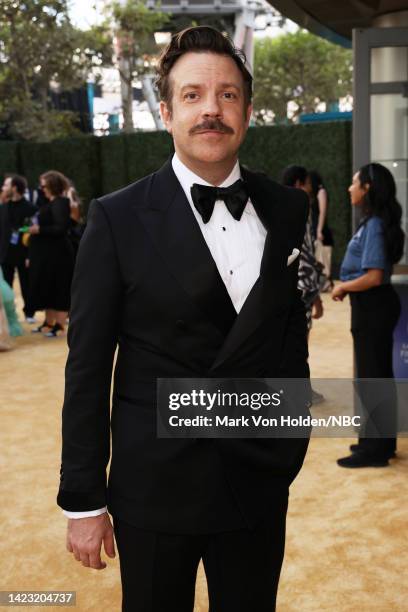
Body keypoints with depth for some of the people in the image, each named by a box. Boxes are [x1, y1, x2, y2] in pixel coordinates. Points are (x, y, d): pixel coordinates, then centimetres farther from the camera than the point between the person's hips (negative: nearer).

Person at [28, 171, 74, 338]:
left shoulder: (60, 203, -14)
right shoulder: (49, 203, 14)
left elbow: (61, 228, -22)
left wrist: (40, 229, -19)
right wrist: (35, 228, 5)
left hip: (57, 254, -10)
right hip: (47, 254, 10)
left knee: (58, 289, -4)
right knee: (47, 288, 14)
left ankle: (59, 325, 0)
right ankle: (48, 323, 22)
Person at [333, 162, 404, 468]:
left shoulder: (374, 226, -20)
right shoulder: (373, 222, 9)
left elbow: (373, 276, -25)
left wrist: (342, 287, -12)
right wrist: (346, 286, 7)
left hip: (373, 306, -10)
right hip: (371, 305, 10)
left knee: (371, 377, 0)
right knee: (378, 374, 18)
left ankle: (375, 449, 11)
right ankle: (381, 440, 31)